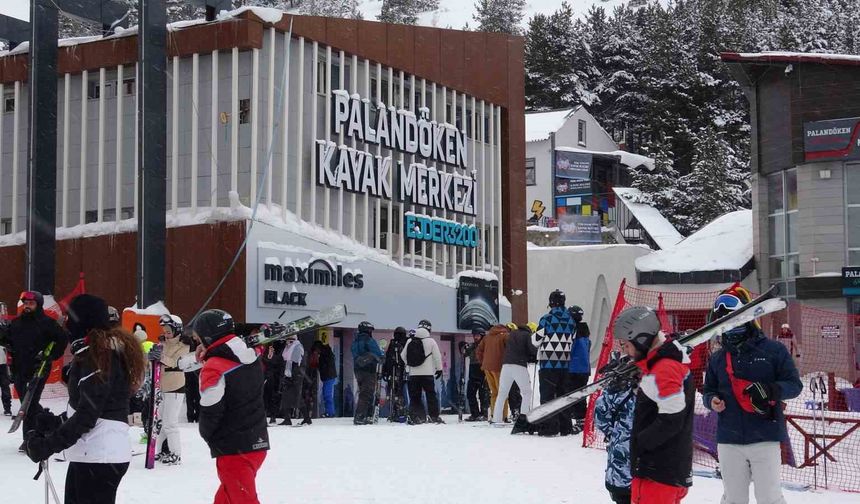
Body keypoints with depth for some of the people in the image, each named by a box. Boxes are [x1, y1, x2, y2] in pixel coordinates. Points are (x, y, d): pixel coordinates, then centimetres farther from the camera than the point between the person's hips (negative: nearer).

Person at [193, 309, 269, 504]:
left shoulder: (214, 369, -19)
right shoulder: (252, 357, 3)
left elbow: (210, 413, -15)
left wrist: (207, 435, 6)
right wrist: (209, 355, 7)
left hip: (233, 450, -8)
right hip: (258, 442, 8)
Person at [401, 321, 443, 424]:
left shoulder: (410, 340, 3)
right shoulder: (430, 341, -5)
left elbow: (403, 355, 9)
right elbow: (437, 356, -3)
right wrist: (439, 369, 10)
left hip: (413, 373, 3)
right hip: (427, 373, -2)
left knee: (414, 396, 8)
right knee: (431, 394, 5)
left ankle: (414, 416, 2)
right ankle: (434, 416, 3)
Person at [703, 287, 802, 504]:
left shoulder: (773, 350, -3)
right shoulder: (717, 359, 9)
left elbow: (794, 385, -4)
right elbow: (709, 391, 17)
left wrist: (770, 390, -23)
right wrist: (712, 400, -7)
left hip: (765, 439, -4)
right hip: (729, 442, 4)